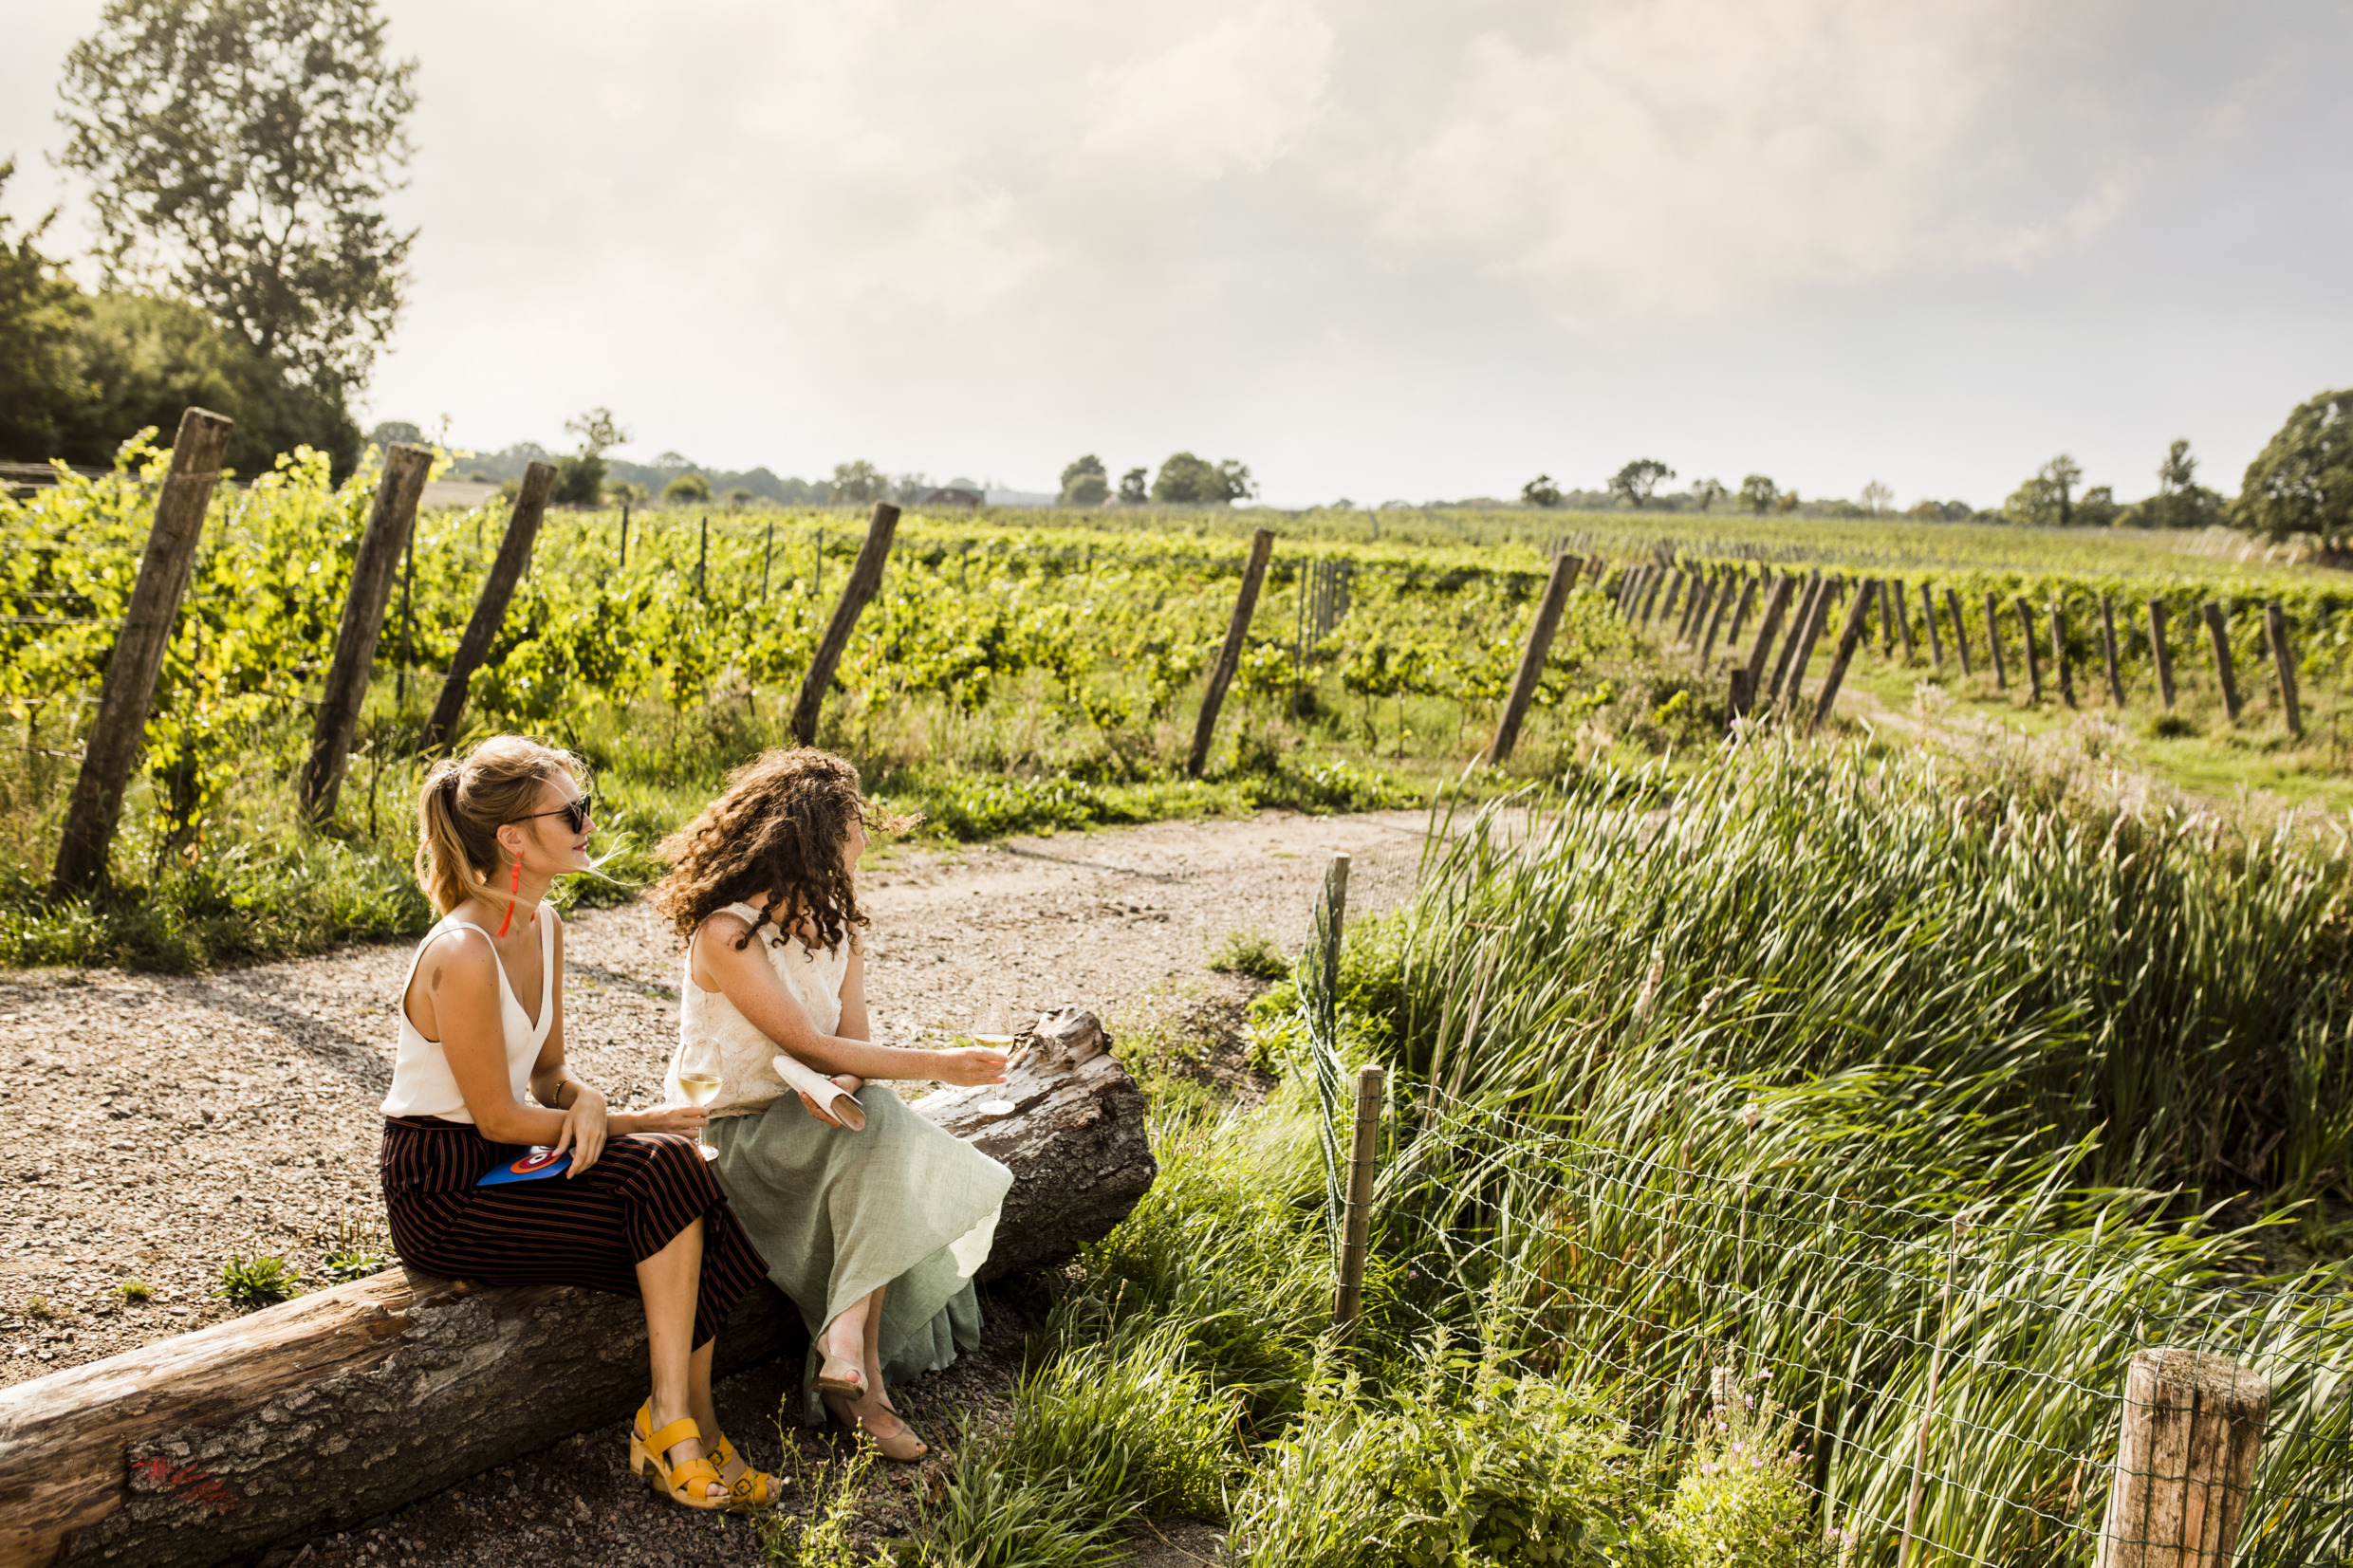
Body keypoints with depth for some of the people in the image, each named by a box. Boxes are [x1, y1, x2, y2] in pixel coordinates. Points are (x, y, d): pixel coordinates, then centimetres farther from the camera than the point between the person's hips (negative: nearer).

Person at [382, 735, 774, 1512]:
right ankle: (674, 1425, -6)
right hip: (443, 1192, -8)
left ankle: (684, 1426, -6)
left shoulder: (543, 925, 4)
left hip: (501, 1161, 8)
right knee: (669, 1177, -18)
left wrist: (585, 1103, -12)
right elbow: (497, 1118, -19)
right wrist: (627, 1123, -11)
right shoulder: (464, 955, -25)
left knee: (676, 1169, -12)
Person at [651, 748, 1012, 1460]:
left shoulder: (837, 925, 5)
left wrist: (839, 1083, -27)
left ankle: (846, 1351, -24)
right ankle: (857, 1370, -25)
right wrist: (937, 1066, -24)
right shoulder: (725, 933, -20)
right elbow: (809, 1047, -23)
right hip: (733, 1130, -6)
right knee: (879, 1128, -29)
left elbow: (853, 1037, -2)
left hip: (812, 1114, 7)